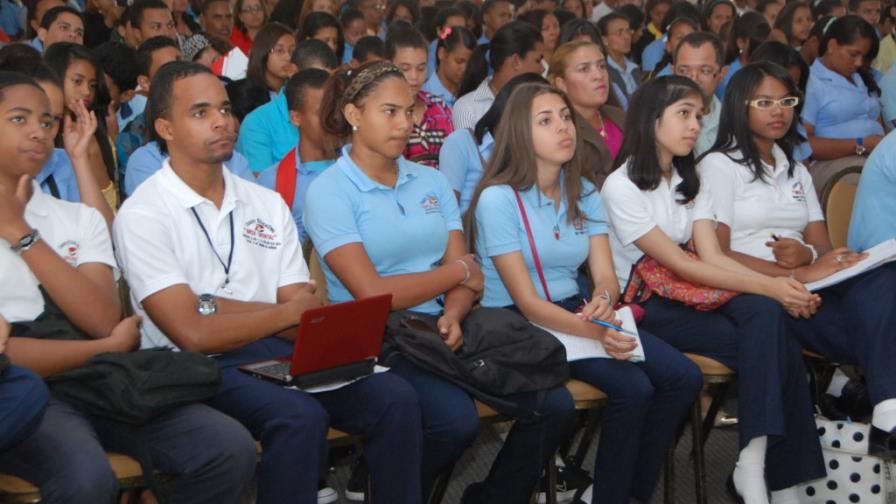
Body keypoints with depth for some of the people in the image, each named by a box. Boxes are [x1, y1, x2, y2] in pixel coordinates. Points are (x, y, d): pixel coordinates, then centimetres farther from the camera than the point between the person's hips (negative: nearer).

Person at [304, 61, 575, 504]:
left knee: (554, 404, -13)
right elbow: (372, 293, -14)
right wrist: (458, 271, -3)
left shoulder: (431, 182, 14)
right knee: (456, 419, -31)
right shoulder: (329, 192, -5)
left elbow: (468, 275, 6)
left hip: (439, 328, 6)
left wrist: (453, 315, -17)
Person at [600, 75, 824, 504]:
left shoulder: (690, 183, 16)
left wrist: (777, 285, -17)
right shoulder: (621, 187, -9)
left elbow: (712, 256, 1)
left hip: (691, 292, 6)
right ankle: (780, 468, -17)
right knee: (773, 344, -24)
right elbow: (679, 264, -16)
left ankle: (756, 464, -28)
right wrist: (766, 286, -22)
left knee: (766, 315, -26)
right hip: (644, 307, -6)